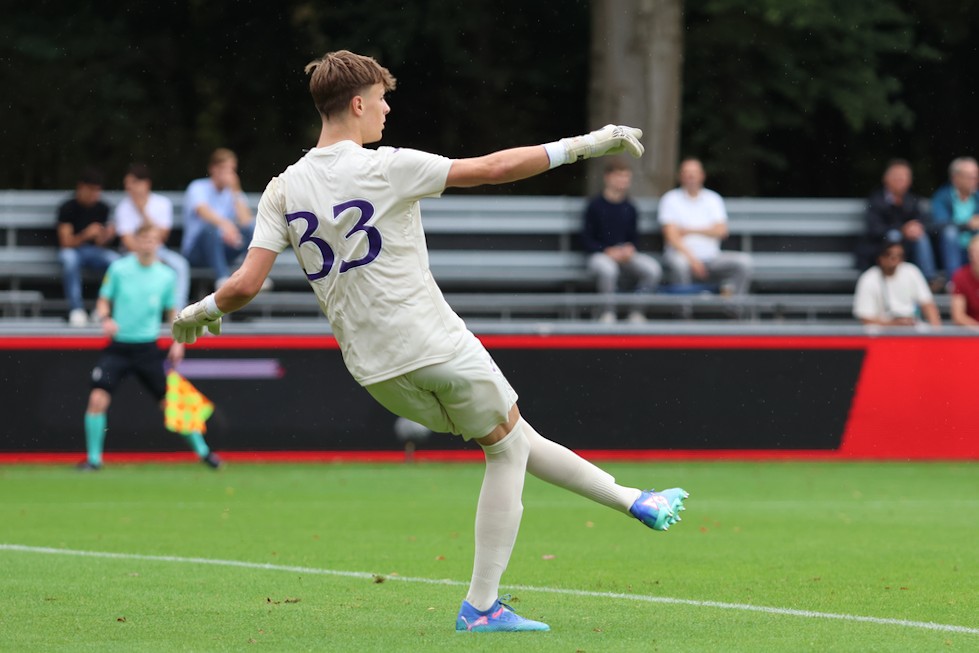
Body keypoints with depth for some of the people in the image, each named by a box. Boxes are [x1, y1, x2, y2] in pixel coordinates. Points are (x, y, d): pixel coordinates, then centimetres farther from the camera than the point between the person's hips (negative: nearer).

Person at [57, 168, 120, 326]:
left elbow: (99, 243, 2)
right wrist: (85, 235, -30)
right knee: (69, 258, -40)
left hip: (95, 250, 3)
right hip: (73, 250, -3)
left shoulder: (102, 209, 2)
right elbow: (66, 242, -14)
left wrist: (107, 235, -21)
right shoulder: (68, 208, -8)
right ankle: (76, 309, -36)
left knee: (115, 259, -29)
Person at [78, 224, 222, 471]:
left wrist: (178, 342, -1)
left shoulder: (167, 276, 1)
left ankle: (203, 451, 17)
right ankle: (93, 458, -1)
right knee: (98, 398, -14)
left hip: (148, 348, 1)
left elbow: (172, 311, 12)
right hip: (118, 346, -1)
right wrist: (106, 319, -17)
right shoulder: (119, 269, -2)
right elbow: (103, 302, 5)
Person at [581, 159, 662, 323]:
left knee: (653, 269, -22)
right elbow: (587, 240, -2)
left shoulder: (629, 208, 12)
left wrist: (630, 249, -6)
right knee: (608, 269, -41)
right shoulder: (595, 206, 0)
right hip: (601, 254, -4)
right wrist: (608, 251, -16)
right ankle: (608, 314, -24)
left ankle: (636, 313, -10)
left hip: (625, 253, 4)